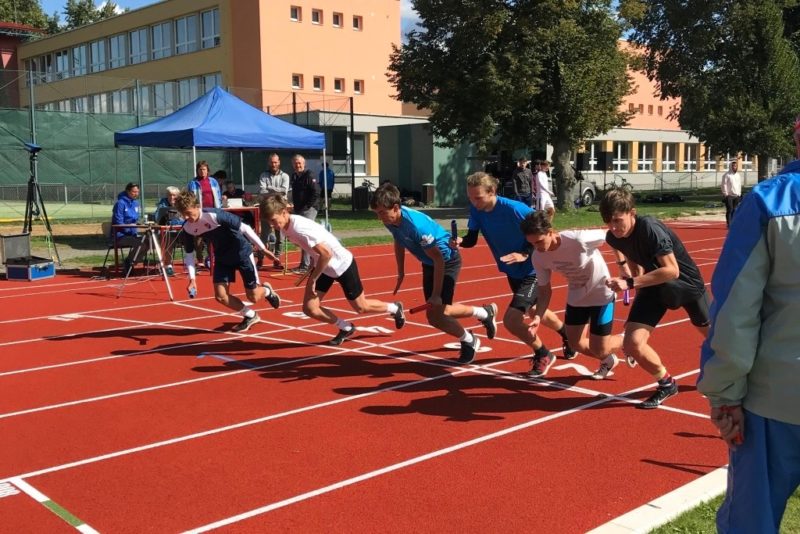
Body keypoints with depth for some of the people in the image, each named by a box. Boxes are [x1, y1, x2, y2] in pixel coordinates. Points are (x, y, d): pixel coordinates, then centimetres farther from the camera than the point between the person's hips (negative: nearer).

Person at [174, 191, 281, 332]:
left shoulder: (215, 215, -31)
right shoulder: (187, 228, -13)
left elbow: (244, 228, -23)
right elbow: (189, 254, 1)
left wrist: (263, 248, -18)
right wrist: (192, 278, -10)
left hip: (242, 252, -5)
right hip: (222, 257, 5)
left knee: (253, 297, -2)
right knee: (220, 296, -6)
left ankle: (267, 290, 37)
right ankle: (250, 316, 19)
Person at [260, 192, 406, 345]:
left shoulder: (299, 228, -34)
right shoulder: (286, 227, -8)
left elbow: (326, 253, -36)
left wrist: (312, 279, -25)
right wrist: (312, 273, 8)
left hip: (343, 265, -7)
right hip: (324, 267, 7)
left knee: (361, 307, 10)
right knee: (309, 308, -1)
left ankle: (394, 308, 40)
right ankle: (346, 328, 22)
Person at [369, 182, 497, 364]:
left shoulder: (416, 225, -36)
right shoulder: (390, 220, -13)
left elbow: (438, 259, -29)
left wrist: (436, 295, -26)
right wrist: (401, 273, 15)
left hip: (447, 260, -8)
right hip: (429, 263, 8)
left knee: (435, 315, -15)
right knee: (438, 312, 10)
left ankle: (469, 341, 12)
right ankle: (485, 313, 30)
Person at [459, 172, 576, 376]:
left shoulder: (515, 209, -30)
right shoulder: (476, 210, -12)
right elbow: (472, 239, -5)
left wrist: (525, 254, -32)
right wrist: (460, 241, -27)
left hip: (531, 271, -8)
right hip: (512, 272, 8)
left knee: (511, 319, -19)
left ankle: (543, 355, 9)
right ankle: (567, 334, 59)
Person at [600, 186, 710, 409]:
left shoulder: (650, 229, -35)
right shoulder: (613, 238, -14)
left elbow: (672, 270, -39)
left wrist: (630, 282, -43)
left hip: (685, 282, -4)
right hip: (653, 285, 4)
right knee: (632, 344, -14)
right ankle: (667, 384, 12)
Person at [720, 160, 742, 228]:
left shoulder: (738, 175, 16)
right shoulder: (726, 175, -4)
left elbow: (739, 185, 21)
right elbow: (724, 185, -7)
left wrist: (739, 194, 15)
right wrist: (725, 194, -12)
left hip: (736, 195, 6)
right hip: (729, 195, -6)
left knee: (735, 210, 5)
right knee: (729, 210, -9)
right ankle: (728, 224, -6)